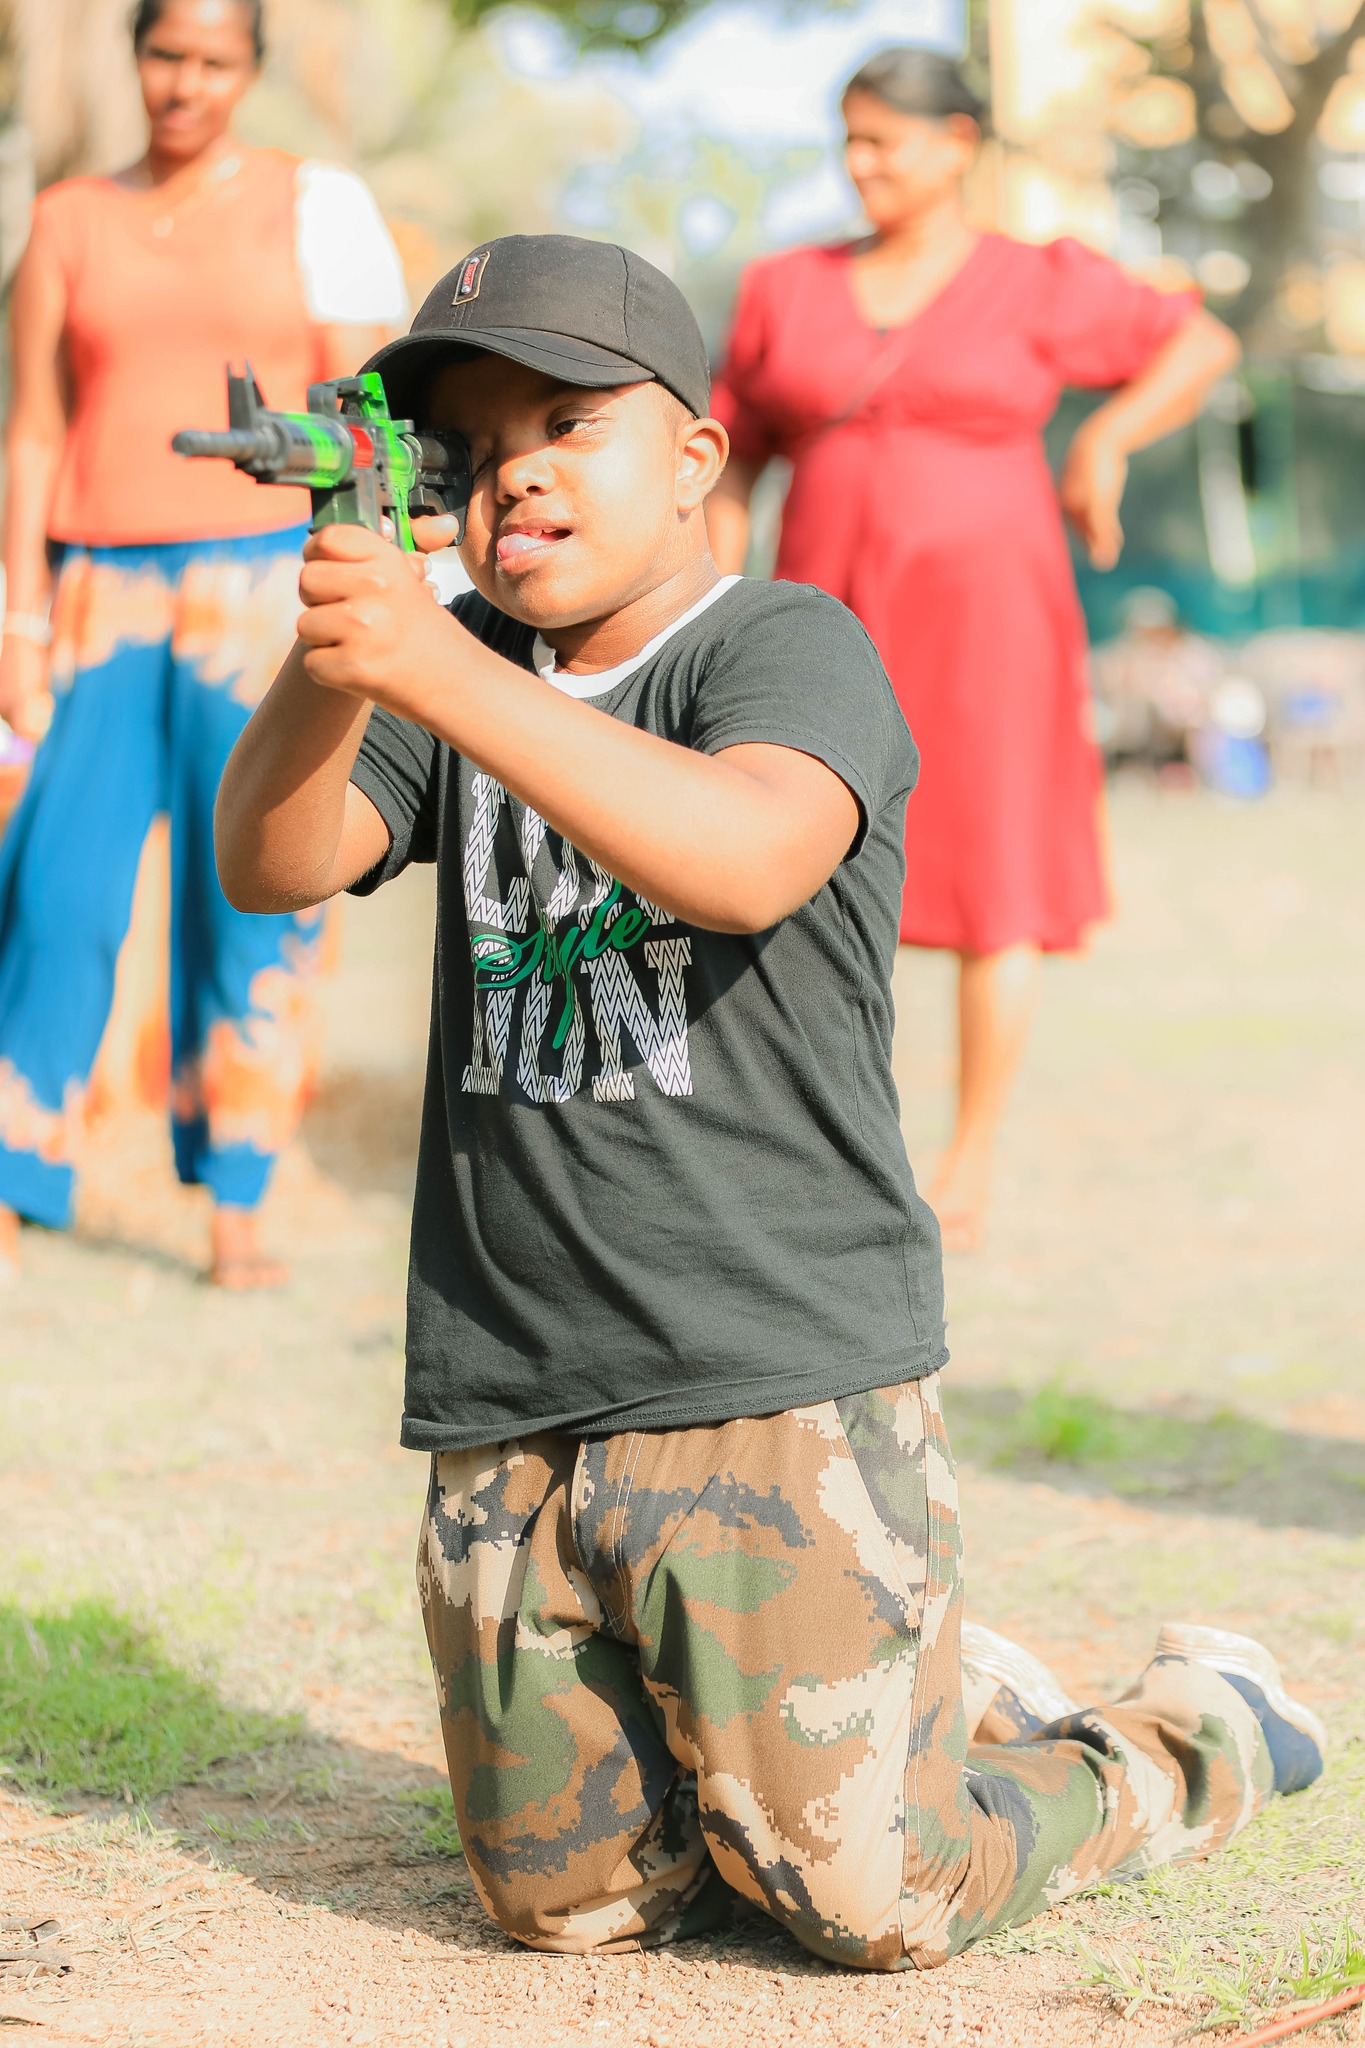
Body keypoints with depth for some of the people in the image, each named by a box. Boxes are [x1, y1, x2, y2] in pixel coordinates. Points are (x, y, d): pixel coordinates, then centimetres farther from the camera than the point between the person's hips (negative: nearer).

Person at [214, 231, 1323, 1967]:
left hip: (782, 1389, -6)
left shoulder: (790, 646, -7)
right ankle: (954, 1706, 34)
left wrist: (438, 671, -37)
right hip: (508, 1421, 6)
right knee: (572, 1904, 12)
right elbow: (273, 867, -6)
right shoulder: (464, 669, 10)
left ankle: (1207, 1731, 25)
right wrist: (326, 673, -27)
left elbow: (749, 859, -29)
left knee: (875, 1904, -3)